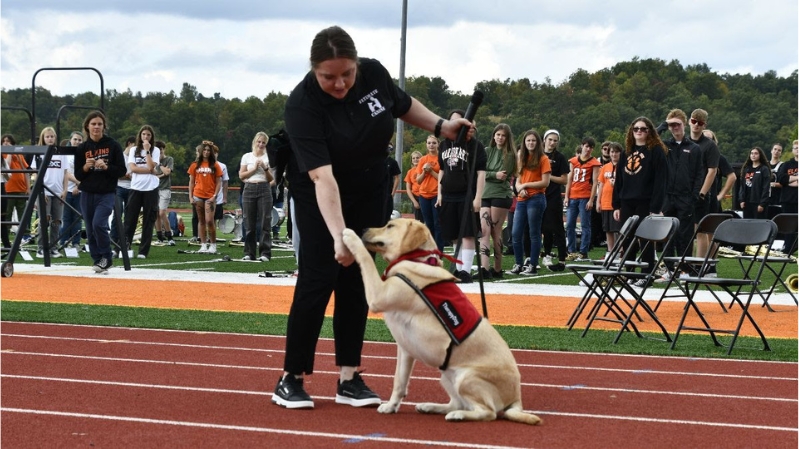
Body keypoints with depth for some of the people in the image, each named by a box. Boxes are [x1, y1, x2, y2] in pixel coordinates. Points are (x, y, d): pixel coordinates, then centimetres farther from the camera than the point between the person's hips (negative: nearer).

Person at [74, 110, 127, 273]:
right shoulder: (82, 148, 6)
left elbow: (122, 170, -2)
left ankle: (106, 258, -4)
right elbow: (78, 175, 6)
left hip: (107, 193, -3)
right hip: (87, 194, 3)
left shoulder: (113, 145, -1)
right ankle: (98, 261, 15)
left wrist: (106, 167, -18)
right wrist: (86, 167, -13)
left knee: (98, 223, -20)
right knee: (90, 230, 4)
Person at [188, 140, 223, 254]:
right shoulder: (195, 165, 8)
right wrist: (190, 197, 3)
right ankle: (203, 245, 10)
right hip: (198, 196, 3)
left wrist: (214, 196, -9)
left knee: (209, 221, -11)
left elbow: (219, 182, 1)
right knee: (201, 221, 6)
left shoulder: (215, 165, 3)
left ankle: (213, 245, 0)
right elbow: (191, 182, 11)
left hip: (210, 197, -3)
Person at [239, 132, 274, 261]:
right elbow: (241, 175, 4)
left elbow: (271, 179, 6)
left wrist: (265, 168, -9)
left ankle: (265, 253, -4)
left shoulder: (268, 158, 8)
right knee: (249, 223, 0)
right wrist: (254, 169, -7)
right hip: (249, 189, 1)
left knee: (265, 222, -5)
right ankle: (249, 253, 6)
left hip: (264, 189, -1)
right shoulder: (247, 157, 9)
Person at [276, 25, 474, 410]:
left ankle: (349, 379, 7)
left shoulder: (374, 74, -16)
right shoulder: (302, 104, -30)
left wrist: (441, 127, 1)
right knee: (318, 281, -10)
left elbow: (403, 105, 9)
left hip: (369, 194, 4)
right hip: (320, 197, -4)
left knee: (356, 284, 4)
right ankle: (291, 378, -1)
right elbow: (322, 177, -38)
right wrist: (338, 236, -45)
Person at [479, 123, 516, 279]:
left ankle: (497, 269, 7)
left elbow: (503, 175, -8)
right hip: (486, 195, 4)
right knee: (484, 231, -9)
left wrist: (488, 175, -3)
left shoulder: (509, 155, 2)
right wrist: (495, 175, -12)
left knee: (495, 232, -2)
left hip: (501, 195, -4)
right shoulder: (487, 151, 13)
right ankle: (485, 268, -17)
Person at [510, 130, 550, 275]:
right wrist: (520, 189, -6)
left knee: (534, 233, -2)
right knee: (516, 233, 4)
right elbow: (518, 181, 16)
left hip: (536, 199, -6)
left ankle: (533, 266, 2)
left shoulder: (543, 159, -2)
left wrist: (526, 185, -9)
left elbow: (545, 182, -8)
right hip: (521, 200, 6)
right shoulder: (522, 159, 17)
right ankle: (518, 264, 13)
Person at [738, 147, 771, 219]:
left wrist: (762, 203, -14)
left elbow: (766, 188, -9)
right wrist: (741, 200, 4)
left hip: (758, 203, -6)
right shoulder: (746, 169, 15)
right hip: (747, 203, 6)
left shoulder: (764, 169, -3)